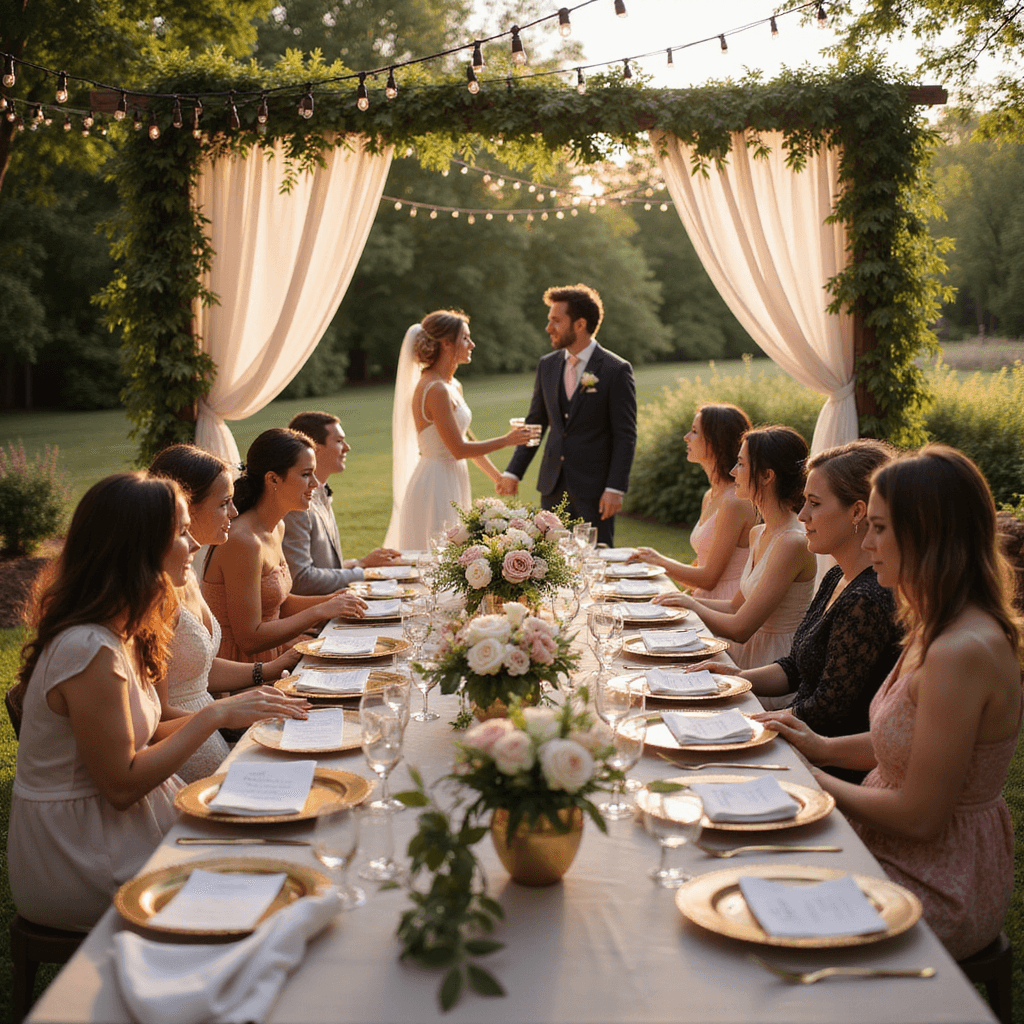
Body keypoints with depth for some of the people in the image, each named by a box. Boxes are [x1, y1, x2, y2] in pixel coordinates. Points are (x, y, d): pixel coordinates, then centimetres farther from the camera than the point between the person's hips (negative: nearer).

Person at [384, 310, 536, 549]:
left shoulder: (453, 386, 11)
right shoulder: (434, 390, -18)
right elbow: (458, 449, -17)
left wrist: (498, 477, 22)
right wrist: (507, 440, -8)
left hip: (452, 486, 9)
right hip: (436, 487, -9)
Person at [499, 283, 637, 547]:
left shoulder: (616, 370, -8)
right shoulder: (547, 365, 9)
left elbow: (626, 436, -9)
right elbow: (535, 423, 14)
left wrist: (615, 488, -16)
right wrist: (514, 472, 5)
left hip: (594, 489, -5)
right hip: (553, 486, 5)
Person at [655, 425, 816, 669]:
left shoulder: (792, 544, -19)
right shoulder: (758, 534, 10)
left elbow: (739, 629, -19)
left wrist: (693, 605, -3)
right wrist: (683, 600, 8)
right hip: (747, 653, 8)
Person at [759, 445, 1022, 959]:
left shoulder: (961, 652, -29)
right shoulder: (942, 628, 3)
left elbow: (919, 817, -25)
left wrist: (824, 784, -12)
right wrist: (824, 746, 6)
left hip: (934, 891, -9)